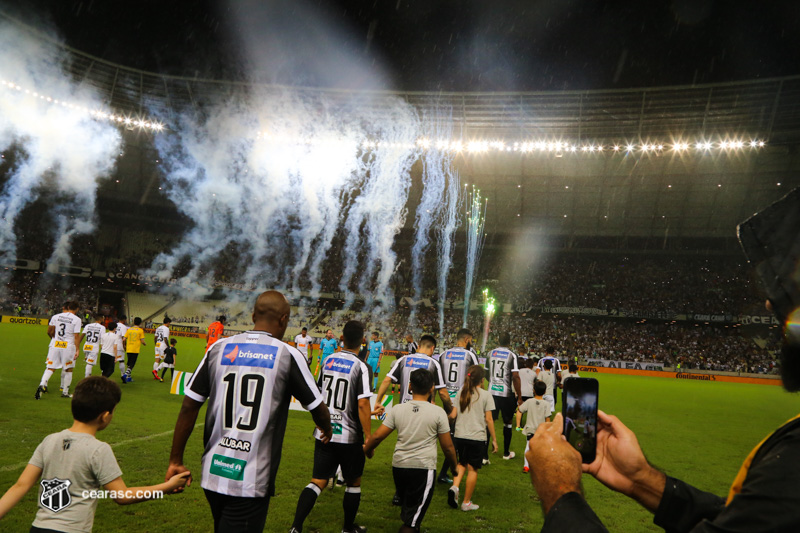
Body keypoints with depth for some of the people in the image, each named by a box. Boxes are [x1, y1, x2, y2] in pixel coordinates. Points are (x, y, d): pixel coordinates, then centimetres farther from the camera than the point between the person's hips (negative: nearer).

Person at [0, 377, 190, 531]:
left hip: (38, 527, 7)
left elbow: (21, 486, 1)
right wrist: (167, 487, -5)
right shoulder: (99, 450, -13)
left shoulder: (49, 441, 3)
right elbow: (122, 495, -11)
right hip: (71, 528, -7)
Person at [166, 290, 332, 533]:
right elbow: (317, 409, 3)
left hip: (212, 474, 5)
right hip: (251, 482, -5)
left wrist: (176, 460, 13)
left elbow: (189, 406, 3)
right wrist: (327, 430, 25)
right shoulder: (288, 355, -7)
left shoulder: (218, 348, 2)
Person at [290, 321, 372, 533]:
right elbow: (362, 404, -21)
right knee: (354, 482, 16)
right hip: (349, 436, -4)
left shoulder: (328, 361, 2)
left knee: (318, 481, 10)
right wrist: (368, 437, -14)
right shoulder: (360, 367, -16)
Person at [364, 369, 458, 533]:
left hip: (399, 466, 4)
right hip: (424, 468, -3)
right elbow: (448, 447, -1)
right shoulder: (438, 412, -7)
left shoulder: (397, 409, 0)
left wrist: (367, 449, 22)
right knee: (412, 518, 3)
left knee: (406, 508, 26)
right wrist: (454, 466, 17)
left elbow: (377, 436, 1)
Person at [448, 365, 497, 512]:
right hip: (477, 437, -4)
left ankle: (454, 487, -3)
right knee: (473, 469, 7)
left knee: (462, 463, 21)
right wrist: (494, 439, 1)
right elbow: (488, 419, -6)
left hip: (460, 435, 4)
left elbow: (454, 414, 4)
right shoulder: (486, 395, -6)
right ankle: (467, 502, 13)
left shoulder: (461, 393, 5)